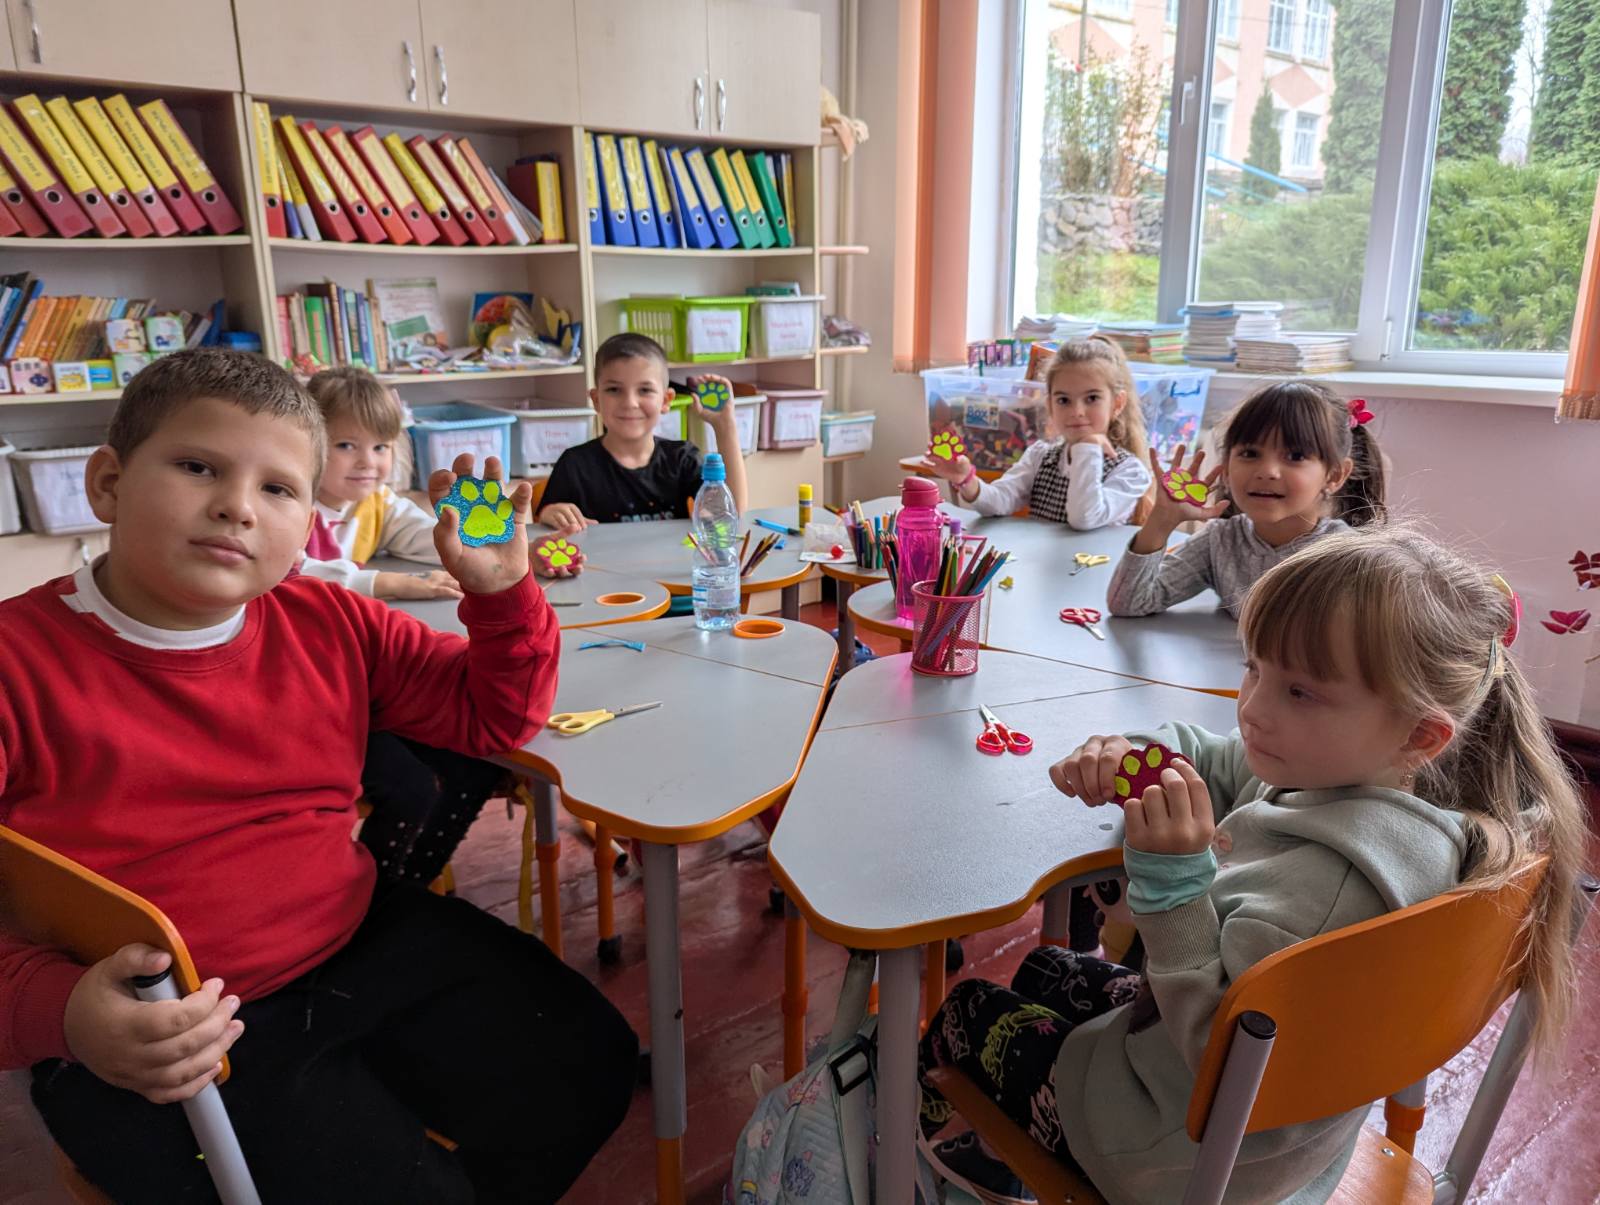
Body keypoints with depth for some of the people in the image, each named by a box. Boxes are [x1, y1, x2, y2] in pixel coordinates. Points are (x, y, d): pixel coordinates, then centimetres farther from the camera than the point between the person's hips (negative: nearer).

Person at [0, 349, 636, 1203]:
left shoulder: (332, 627, 2)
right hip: (167, 1042, -5)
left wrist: (502, 588, -7)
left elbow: (492, 716, 9)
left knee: (586, 1068, 8)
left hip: (370, 947, 6)